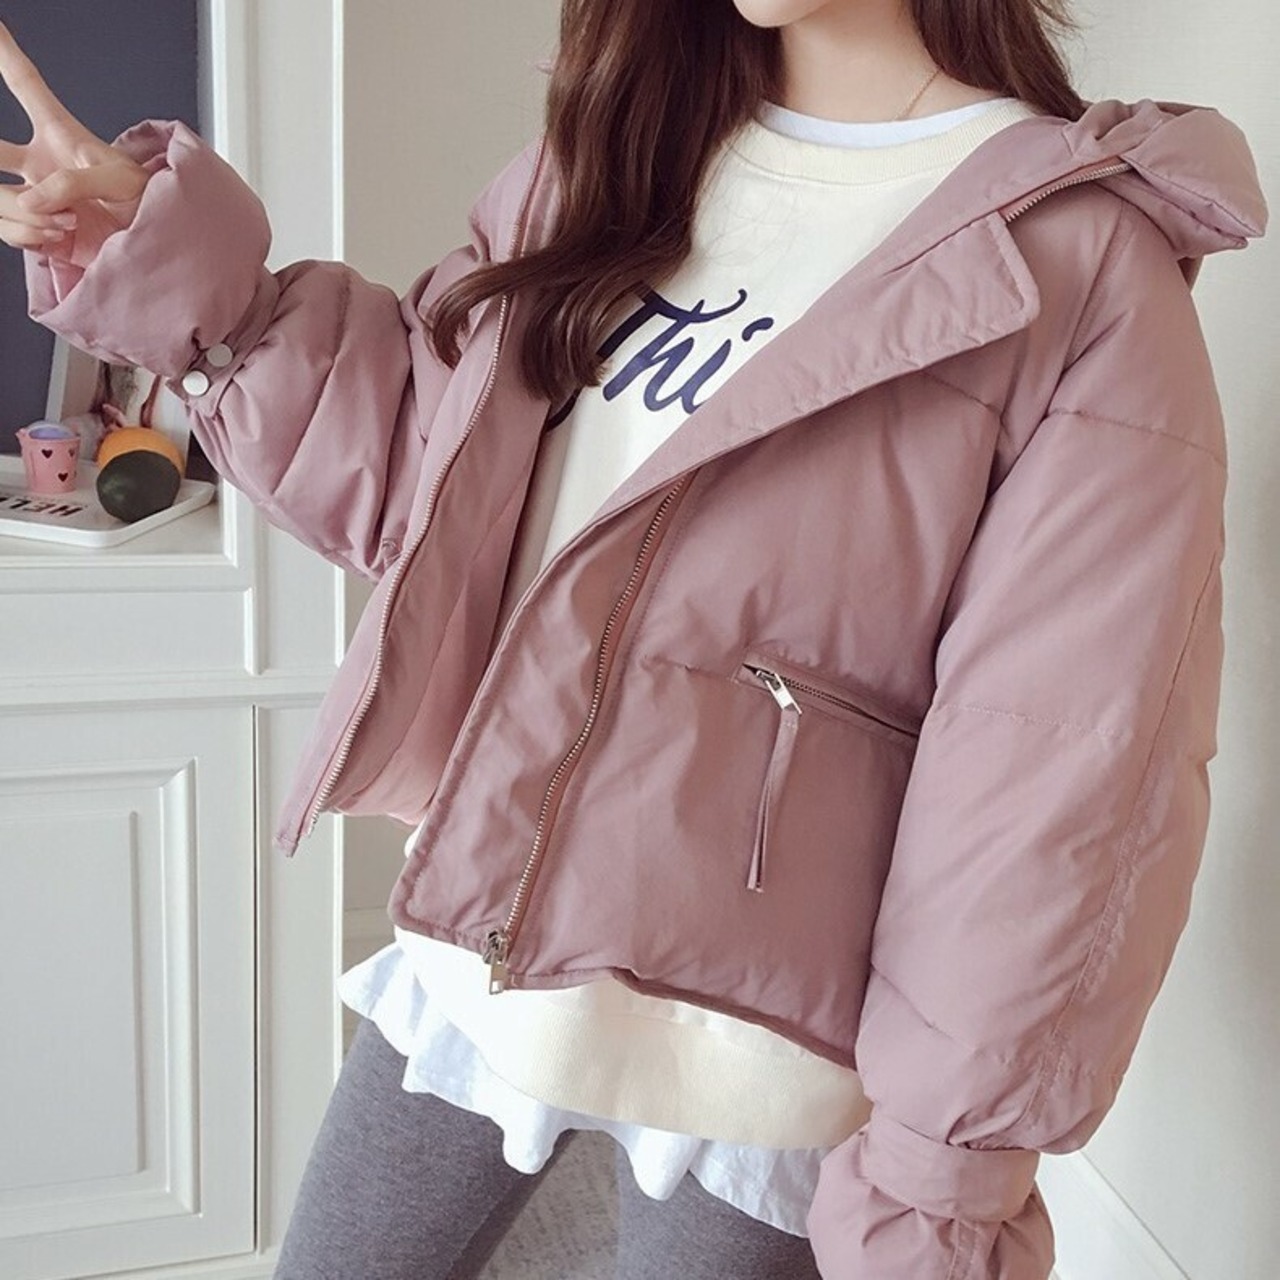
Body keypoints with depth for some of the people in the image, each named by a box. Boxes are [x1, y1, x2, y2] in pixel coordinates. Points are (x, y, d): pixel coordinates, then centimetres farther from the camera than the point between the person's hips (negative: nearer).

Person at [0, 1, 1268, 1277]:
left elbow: (1063, 773, -16)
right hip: (473, 940, 6)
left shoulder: (1086, 261, -15)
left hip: (748, 1023, -5)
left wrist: (941, 1176, -13)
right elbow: (420, 464, 10)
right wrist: (178, 267, -2)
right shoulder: (618, 153, 5)